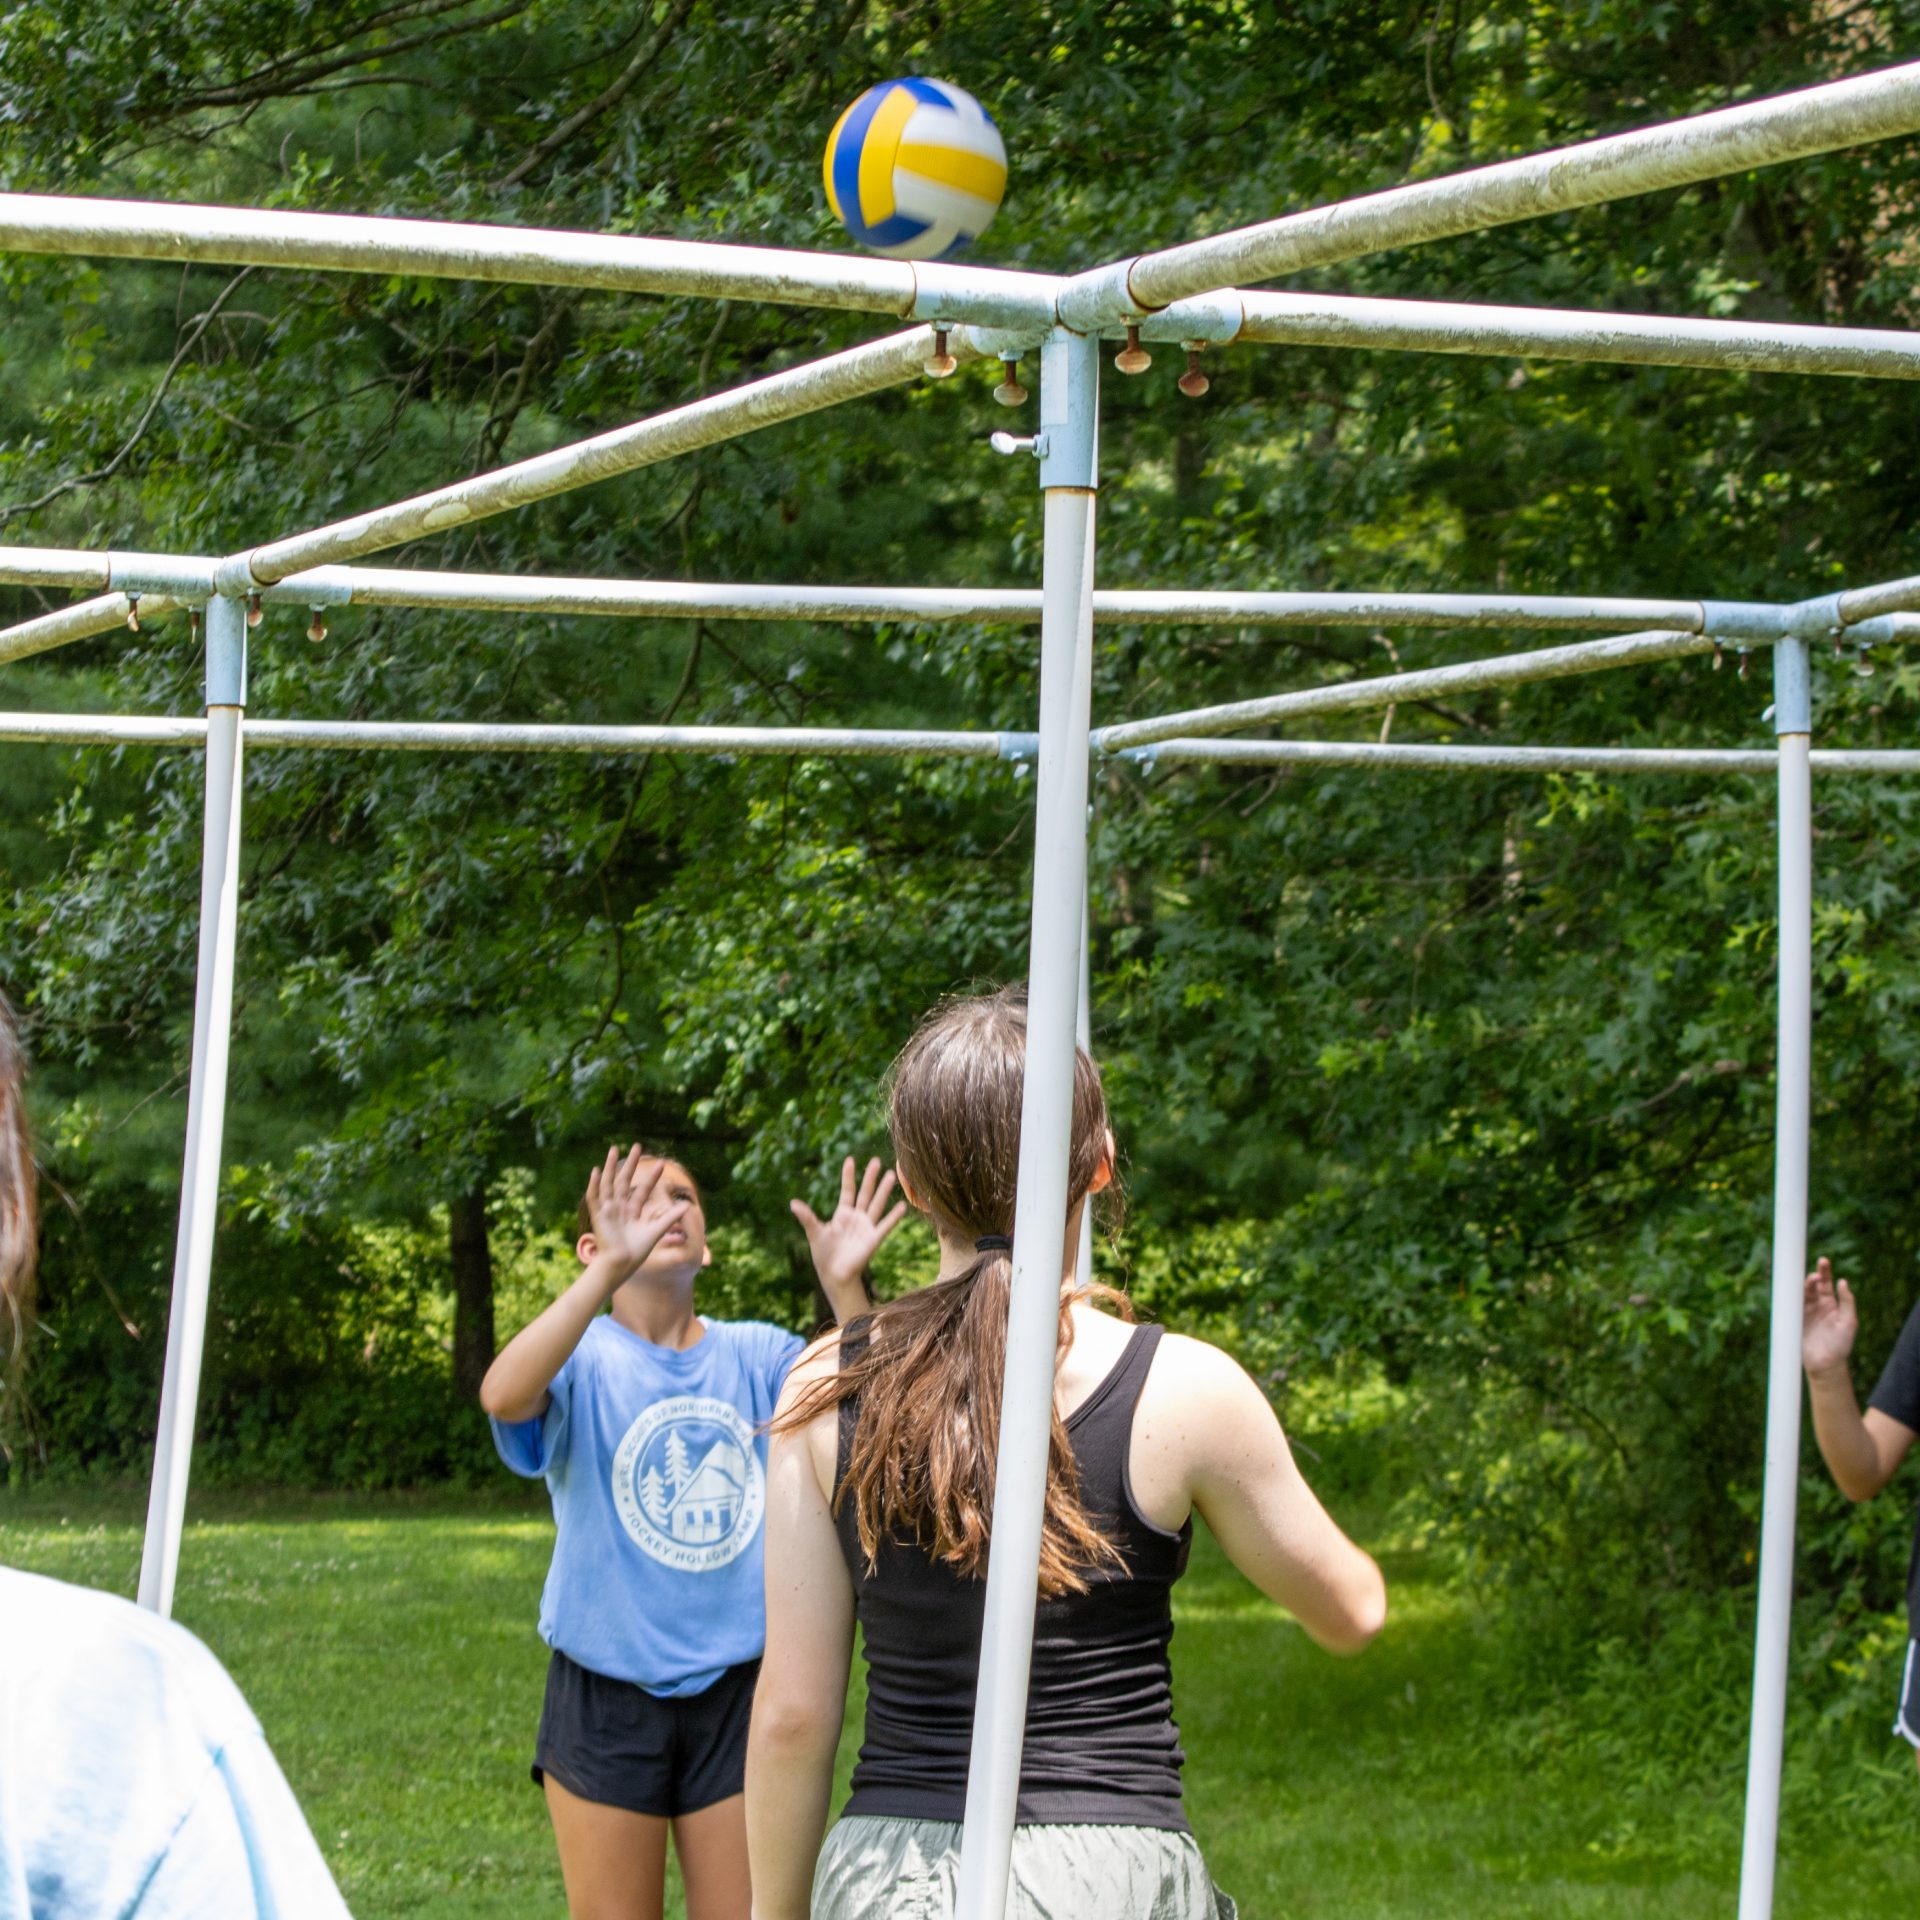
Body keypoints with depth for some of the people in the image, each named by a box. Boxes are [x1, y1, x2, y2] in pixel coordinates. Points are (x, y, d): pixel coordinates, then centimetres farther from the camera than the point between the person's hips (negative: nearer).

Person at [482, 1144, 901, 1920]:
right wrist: (612, 1268, -40)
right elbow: (504, 1395, -30)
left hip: (735, 1690, 3)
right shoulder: (585, 1359, -6)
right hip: (608, 1701, -3)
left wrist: (845, 1286, -29)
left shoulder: (757, 1355, 3)